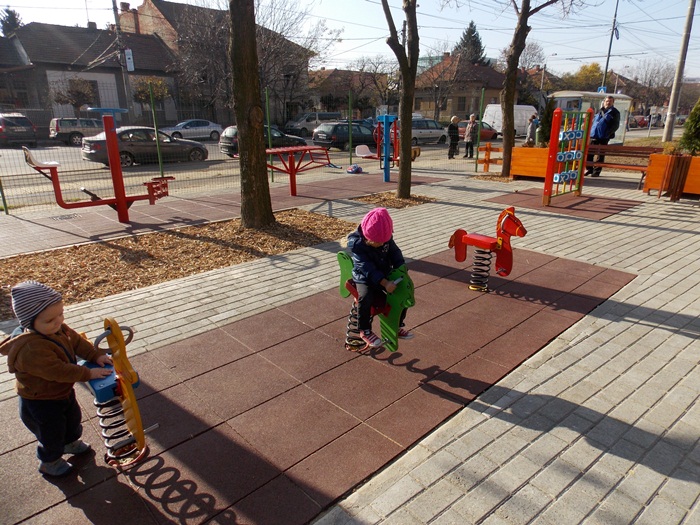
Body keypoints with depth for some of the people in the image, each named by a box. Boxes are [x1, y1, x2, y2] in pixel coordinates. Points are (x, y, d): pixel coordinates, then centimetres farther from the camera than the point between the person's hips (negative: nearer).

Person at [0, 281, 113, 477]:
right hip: (40, 403, -8)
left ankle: (70, 443, 60)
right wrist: (88, 373, -30)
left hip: (63, 392, 8)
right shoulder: (31, 350, -40)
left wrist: (96, 356, -12)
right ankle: (49, 462, 44)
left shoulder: (57, 328, -14)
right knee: (51, 433, 16)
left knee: (73, 419, 30)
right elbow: (58, 371, -37)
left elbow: (76, 341, -1)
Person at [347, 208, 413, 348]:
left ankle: (397, 326, 11)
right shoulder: (356, 243, -24)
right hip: (365, 278, -5)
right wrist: (384, 283, -38)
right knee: (365, 298, -33)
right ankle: (365, 331, -10)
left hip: (385, 275, 6)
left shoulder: (386, 238, -7)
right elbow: (367, 268, -29)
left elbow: (395, 254, 0)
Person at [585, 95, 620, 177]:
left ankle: (597, 171, 4)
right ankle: (589, 169, 14)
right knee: (589, 152, 2)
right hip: (594, 135, 5)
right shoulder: (600, 111, 18)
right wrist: (590, 130, 11)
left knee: (601, 155, -2)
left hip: (604, 137, -5)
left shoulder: (615, 112, 3)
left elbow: (616, 125, -2)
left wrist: (608, 133, -15)